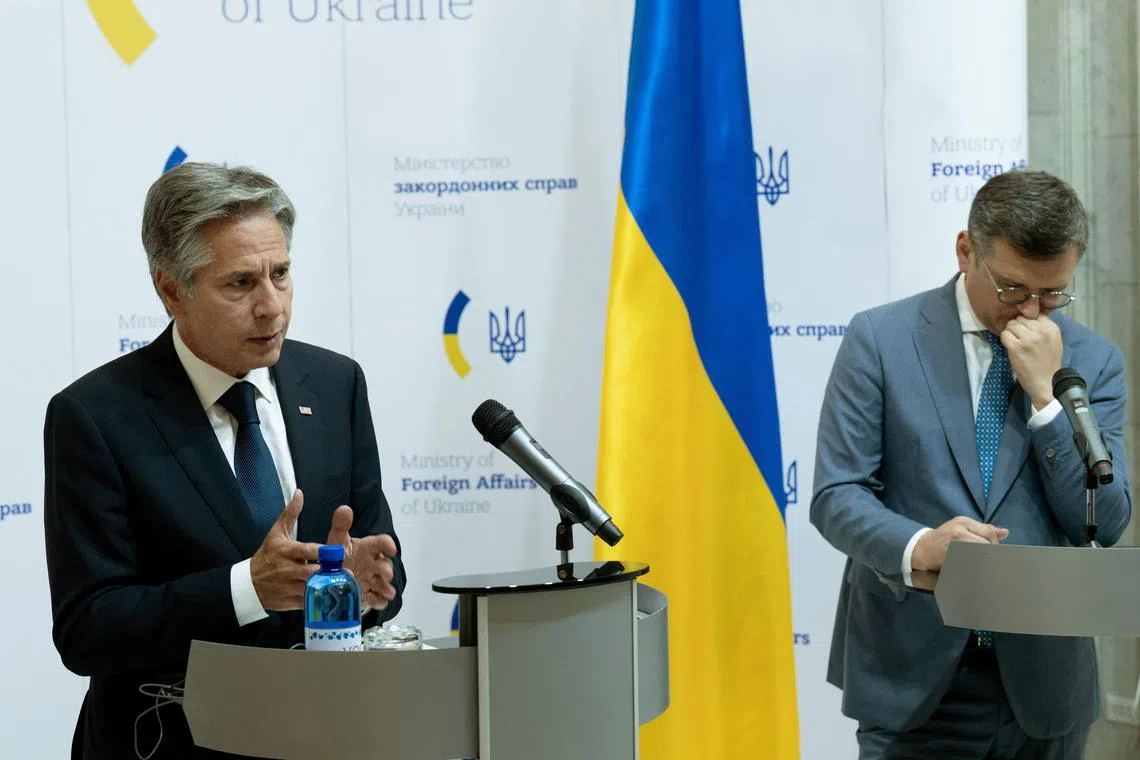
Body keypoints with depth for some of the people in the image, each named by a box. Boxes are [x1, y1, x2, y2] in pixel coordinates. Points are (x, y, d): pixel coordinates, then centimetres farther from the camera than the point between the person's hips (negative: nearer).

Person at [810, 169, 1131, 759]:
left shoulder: (1094, 361, 4)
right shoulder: (881, 338, -3)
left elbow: (1106, 525, -3)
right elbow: (835, 495, -6)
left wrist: (1046, 393, -12)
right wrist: (918, 547, -26)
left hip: (1040, 680, 2)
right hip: (912, 673, -2)